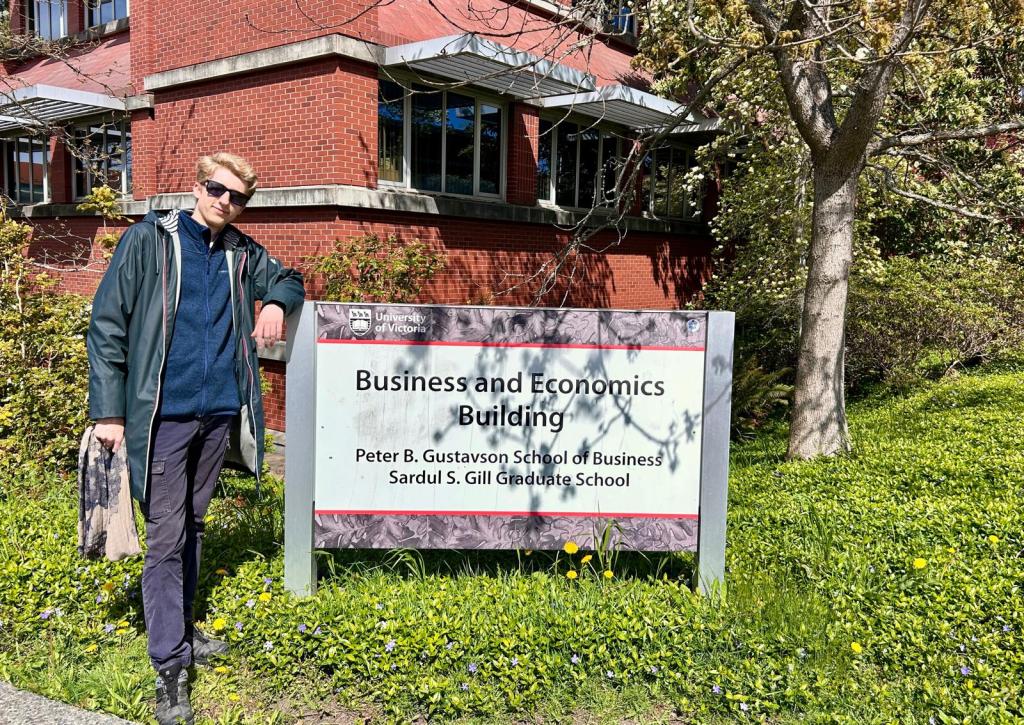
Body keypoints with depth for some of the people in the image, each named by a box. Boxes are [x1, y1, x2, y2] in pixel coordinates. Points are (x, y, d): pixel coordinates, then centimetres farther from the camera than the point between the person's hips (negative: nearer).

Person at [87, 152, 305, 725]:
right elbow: (107, 325, -5)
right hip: (164, 414, -5)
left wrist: (276, 302, 0)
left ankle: (181, 629, 31)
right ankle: (170, 665, 4)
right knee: (167, 537, -4)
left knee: (193, 526, 17)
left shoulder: (243, 254, 9)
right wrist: (109, 411, -10)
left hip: (219, 412, 5)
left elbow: (288, 281, 27)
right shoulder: (150, 240, -3)